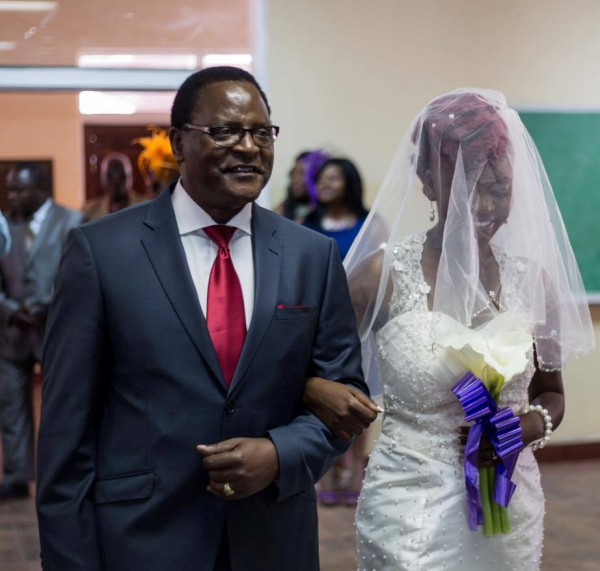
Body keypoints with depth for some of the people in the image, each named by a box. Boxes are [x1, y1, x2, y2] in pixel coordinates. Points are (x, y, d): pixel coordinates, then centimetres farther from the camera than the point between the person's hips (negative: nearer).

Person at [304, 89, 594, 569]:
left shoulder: (532, 276, -1)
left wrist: (534, 425, -10)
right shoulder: (385, 273, -10)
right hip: (411, 510, -3)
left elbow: (550, 392, 11)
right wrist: (333, 399, -25)